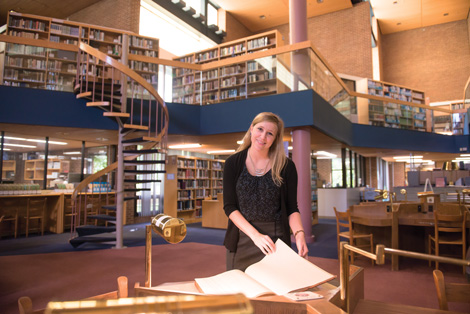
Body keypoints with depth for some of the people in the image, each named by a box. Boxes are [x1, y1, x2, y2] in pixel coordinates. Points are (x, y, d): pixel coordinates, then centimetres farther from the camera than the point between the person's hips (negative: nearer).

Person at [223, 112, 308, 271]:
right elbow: (229, 207, -6)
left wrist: (299, 233, -18)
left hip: (275, 239, 0)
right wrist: (255, 234, -18)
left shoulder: (286, 166, -4)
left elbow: (292, 208, 1)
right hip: (242, 239, 1)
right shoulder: (233, 163, -3)